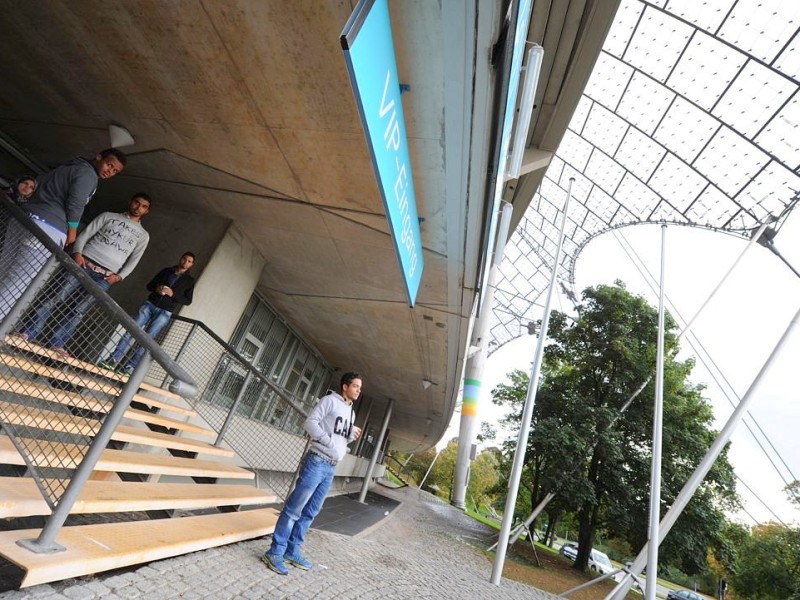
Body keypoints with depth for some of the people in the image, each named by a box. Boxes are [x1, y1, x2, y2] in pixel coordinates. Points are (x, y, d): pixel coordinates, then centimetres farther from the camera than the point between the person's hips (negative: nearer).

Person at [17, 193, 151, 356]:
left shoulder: (143, 235, 17)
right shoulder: (108, 216, 16)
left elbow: (134, 260, 10)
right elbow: (84, 235, 9)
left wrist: (119, 276, -4)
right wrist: (77, 252, -8)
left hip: (105, 276, 0)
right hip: (85, 263, 0)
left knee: (78, 310, -5)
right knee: (56, 297, -8)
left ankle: (56, 344, -4)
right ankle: (26, 334, -3)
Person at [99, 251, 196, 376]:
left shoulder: (189, 280, 5)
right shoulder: (166, 271, 14)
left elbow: (188, 301, 1)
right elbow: (149, 285, 18)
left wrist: (173, 294, -13)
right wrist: (156, 288, -5)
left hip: (165, 312, -3)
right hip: (149, 304, 3)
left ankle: (130, 367, -8)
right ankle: (113, 360, -5)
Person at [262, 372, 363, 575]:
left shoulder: (351, 413, 17)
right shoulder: (329, 401, -6)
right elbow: (310, 422, -14)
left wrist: (352, 436, 3)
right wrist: (329, 441, -18)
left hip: (331, 468, 8)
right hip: (317, 462, -8)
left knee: (310, 512, 13)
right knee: (294, 508, -2)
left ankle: (292, 551, 24)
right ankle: (275, 552, 8)